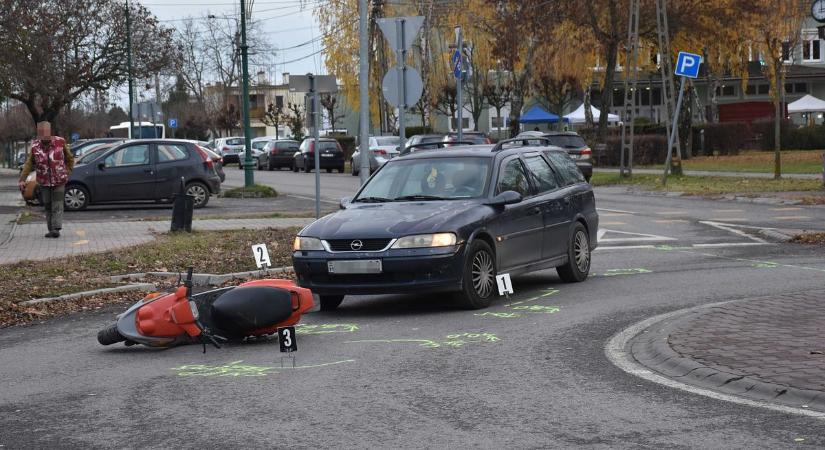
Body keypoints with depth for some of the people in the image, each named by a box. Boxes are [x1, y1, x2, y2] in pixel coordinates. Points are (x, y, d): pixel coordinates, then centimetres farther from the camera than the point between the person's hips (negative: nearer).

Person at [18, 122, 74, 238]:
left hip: (59, 181, -3)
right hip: (44, 182, 3)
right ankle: (51, 230, 13)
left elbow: (70, 159, 7)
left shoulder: (60, 142, -6)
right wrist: (22, 179, -8)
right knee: (48, 206, 7)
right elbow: (29, 164, 0)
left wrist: (67, 173, 1)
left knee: (57, 206, -9)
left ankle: (56, 229, -16)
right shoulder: (35, 146, -1)